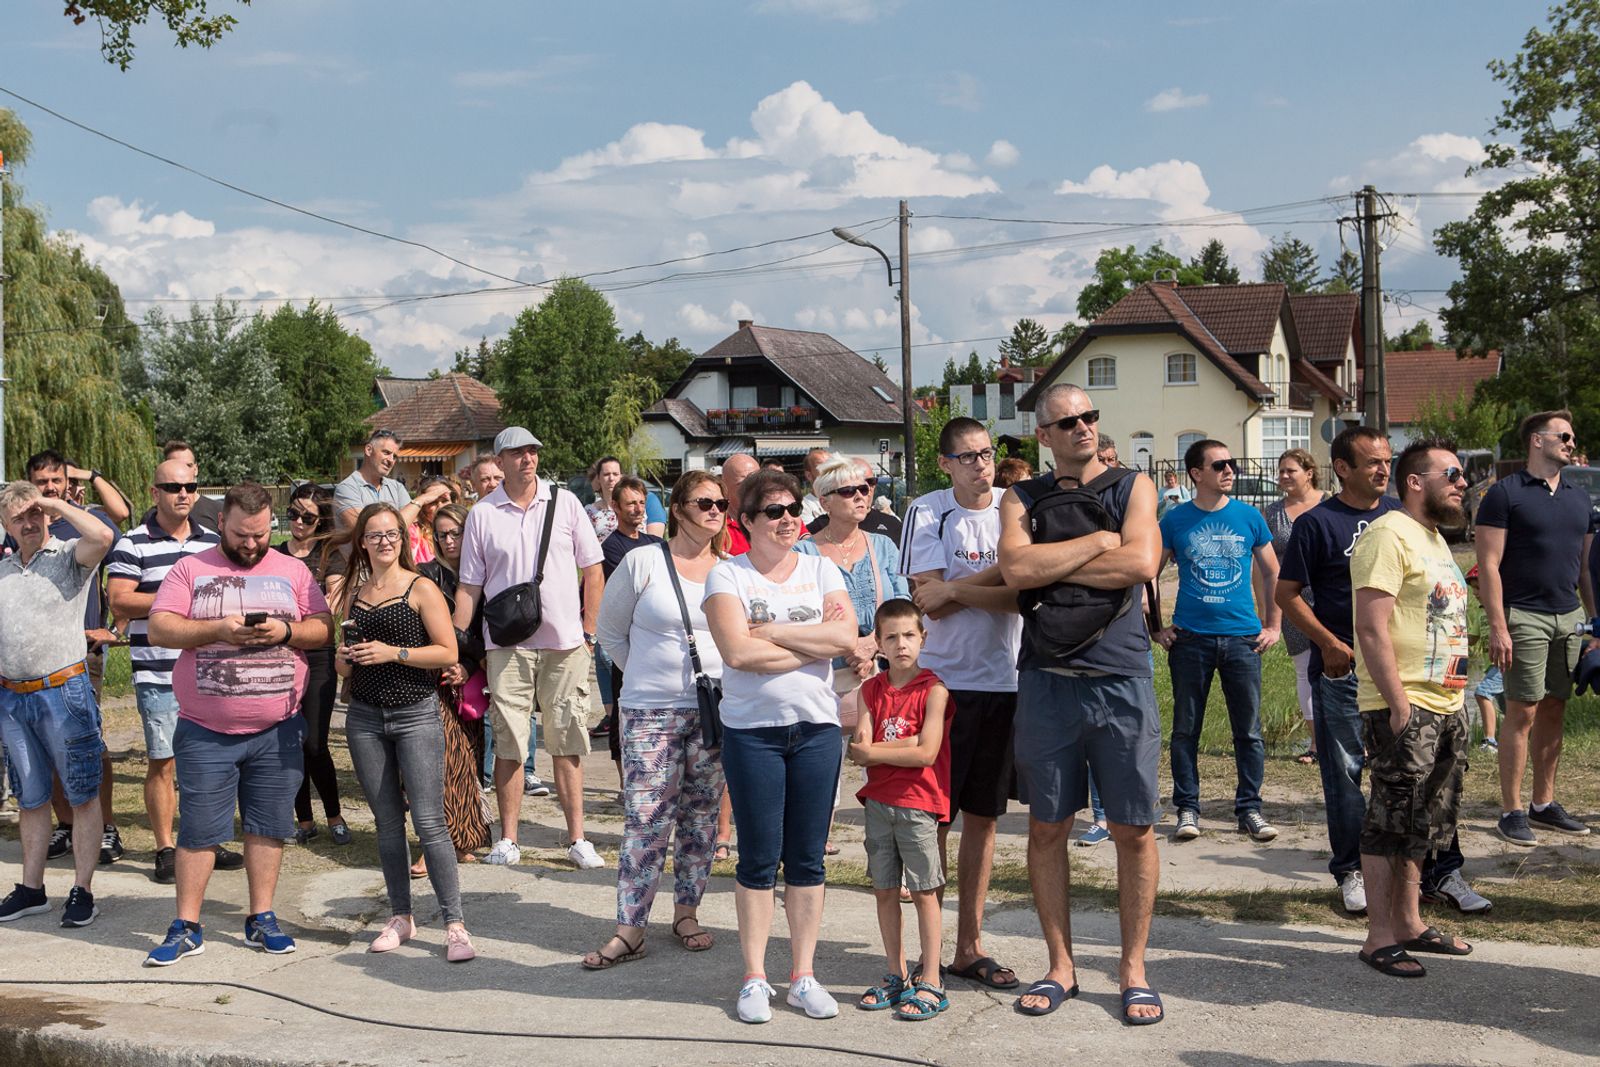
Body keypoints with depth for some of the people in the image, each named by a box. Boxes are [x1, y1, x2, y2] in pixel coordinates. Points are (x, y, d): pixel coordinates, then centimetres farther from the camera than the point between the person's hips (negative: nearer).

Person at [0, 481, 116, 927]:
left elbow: (101, 536, -26)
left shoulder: (69, 556, -3)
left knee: (83, 794, 0)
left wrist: (57, 504, -14)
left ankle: (82, 891, 6)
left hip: (63, 690, -6)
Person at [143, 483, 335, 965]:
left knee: (268, 825, 8)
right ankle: (186, 927, 11)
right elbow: (159, 628, -5)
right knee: (199, 829, 2)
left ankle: (261, 918, 20)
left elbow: (325, 630, 4)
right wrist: (218, 629, -18)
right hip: (205, 732, -1)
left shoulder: (293, 571, 8)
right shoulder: (191, 569, 3)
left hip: (277, 731, 2)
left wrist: (286, 631, -15)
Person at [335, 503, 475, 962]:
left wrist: (393, 652, -16)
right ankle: (400, 917, 20)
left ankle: (454, 924, -4)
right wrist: (343, 660, -2)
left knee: (429, 822, -9)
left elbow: (448, 653, -9)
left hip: (416, 714, -5)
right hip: (365, 717, 5)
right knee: (387, 822, 9)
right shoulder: (352, 592, 11)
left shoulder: (421, 588, -4)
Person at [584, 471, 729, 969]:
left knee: (701, 817, 10)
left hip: (714, 708, 3)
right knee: (645, 820, -5)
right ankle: (630, 928, 1)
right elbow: (609, 628, 7)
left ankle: (686, 911, 23)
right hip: (650, 711, -3)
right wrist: (646, 673, 8)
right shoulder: (642, 561, -4)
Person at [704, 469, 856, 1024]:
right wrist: (813, 643, -9)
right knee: (758, 859, 2)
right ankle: (755, 978, 14)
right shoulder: (727, 574, 0)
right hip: (752, 730, -3)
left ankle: (803, 975, 17)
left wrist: (772, 631, -11)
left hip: (817, 728, 3)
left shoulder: (820, 570, 9)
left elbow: (846, 636, -7)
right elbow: (737, 651, -15)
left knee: (807, 859, 7)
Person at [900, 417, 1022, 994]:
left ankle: (970, 945, 20)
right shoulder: (926, 512, -2)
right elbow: (927, 600, -12)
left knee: (982, 815, 10)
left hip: (1003, 682, 3)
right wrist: (1001, 573, -13)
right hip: (941, 680, -3)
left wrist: (957, 590, -17)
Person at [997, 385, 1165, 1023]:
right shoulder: (1022, 500, 8)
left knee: (1133, 830, 3)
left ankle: (1133, 969, 15)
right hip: (1046, 679, 1)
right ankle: (1060, 968, 19)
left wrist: (1050, 567, -9)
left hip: (1121, 679, -1)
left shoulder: (1132, 487, 5)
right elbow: (1016, 570, -11)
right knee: (1047, 828, 6)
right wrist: (1097, 541, -9)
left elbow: (1142, 564, -13)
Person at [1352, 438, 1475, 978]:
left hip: (1445, 706, 10)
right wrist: (1398, 703, -22)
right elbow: (1372, 628, -20)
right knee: (1392, 822, -4)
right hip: (1405, 708, -10)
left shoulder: (1434, 537, 18)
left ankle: (1409, 922, 25)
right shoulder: (1389, 535, -13)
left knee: (1424, 825, 15)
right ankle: (1380, 936, 2)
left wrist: (1453, 701, 18)